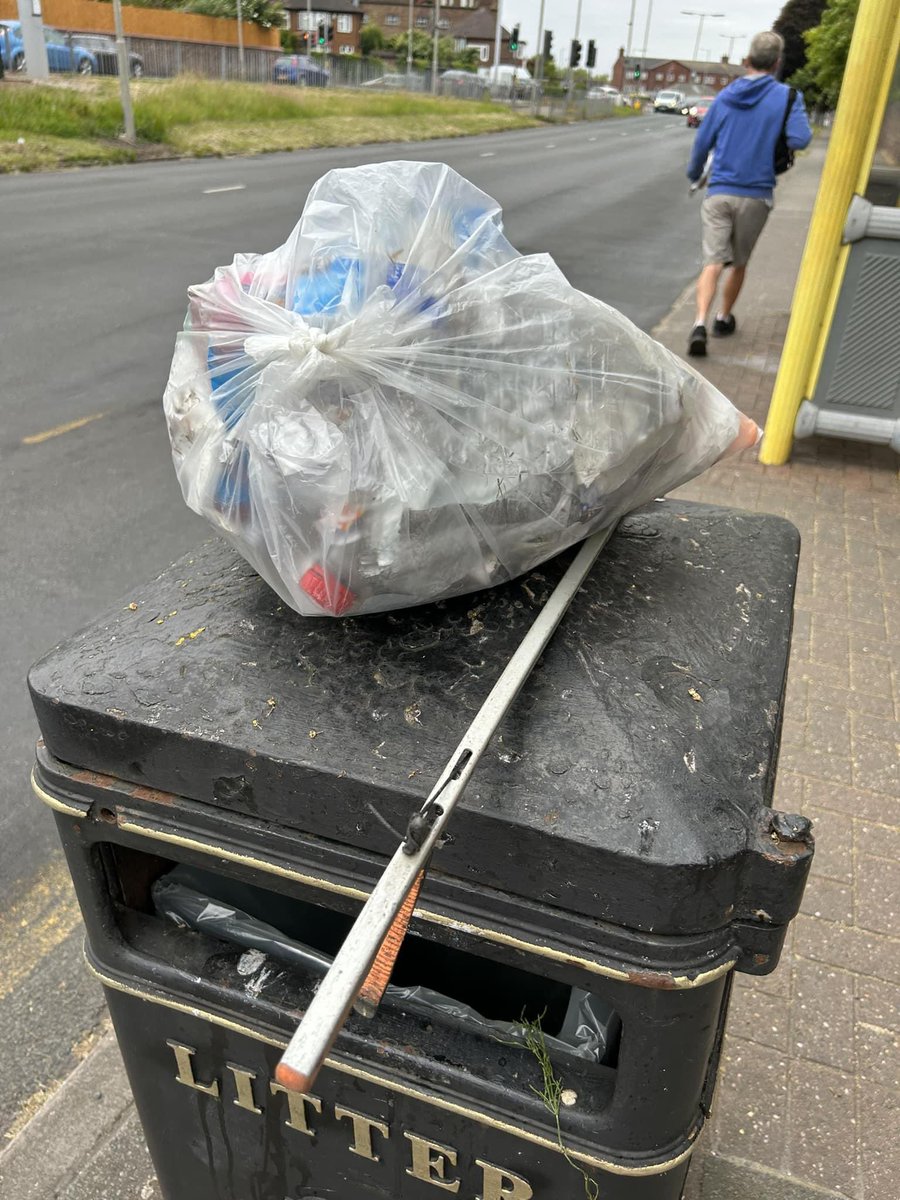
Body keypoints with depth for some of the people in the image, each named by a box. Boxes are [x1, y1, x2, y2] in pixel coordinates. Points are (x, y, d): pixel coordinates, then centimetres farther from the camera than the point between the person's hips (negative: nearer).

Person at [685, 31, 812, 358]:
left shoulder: (725, 96, 5)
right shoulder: (787, 96, -4)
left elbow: (703, 141, 10)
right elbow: (800, 140, -14)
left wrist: (694, 174, 29)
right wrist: (799, 111, 7)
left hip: (719, 192, 1)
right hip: (755, 195, -1)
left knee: (713, 262, -4)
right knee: (739, 263, 17)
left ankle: (700, 323, -24)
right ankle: (724, 318, 30)